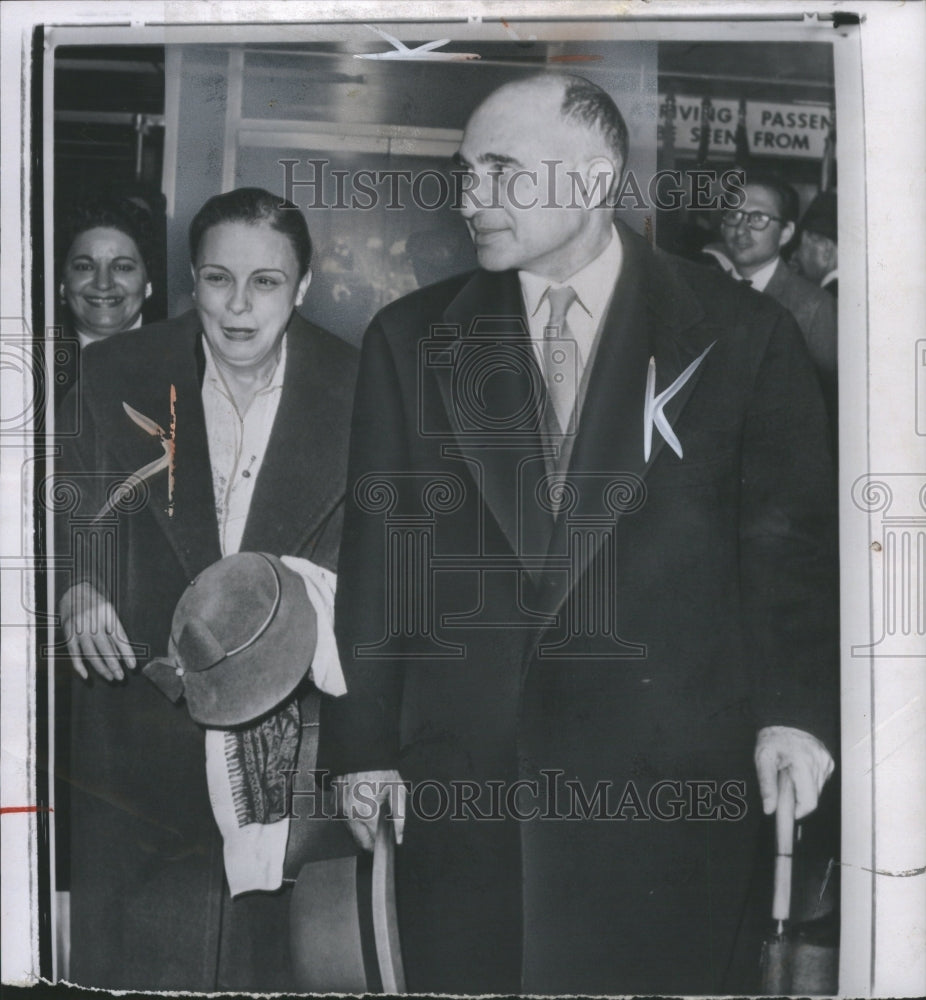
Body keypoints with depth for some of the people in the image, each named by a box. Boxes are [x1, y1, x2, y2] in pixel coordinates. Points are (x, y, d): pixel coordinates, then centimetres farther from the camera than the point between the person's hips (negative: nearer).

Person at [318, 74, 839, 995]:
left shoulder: (739, 333, 2)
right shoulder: (410, 339, 7)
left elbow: (790, 532, 3)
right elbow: (376, 548, 6)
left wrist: (794, 709, -8)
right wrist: (362, 742, 3)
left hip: (670, 770, -1)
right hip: (461, 769, 2)